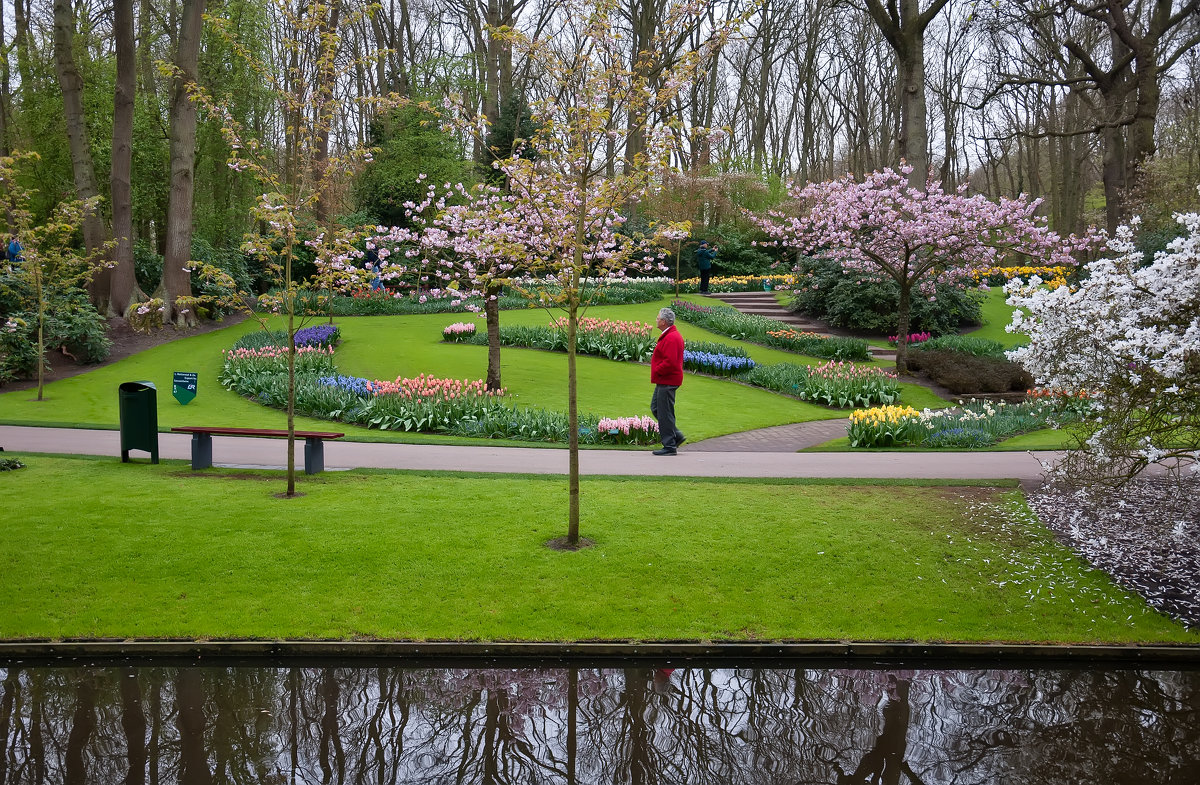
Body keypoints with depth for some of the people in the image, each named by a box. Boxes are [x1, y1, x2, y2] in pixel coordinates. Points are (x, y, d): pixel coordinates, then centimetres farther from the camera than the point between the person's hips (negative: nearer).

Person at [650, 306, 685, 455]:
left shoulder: (671, 338, -20)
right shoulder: (671, 335, 15)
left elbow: (670, 362, -27)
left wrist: (656, 371, -14)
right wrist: (657, 372, 13)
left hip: (667, 382, -11)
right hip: (664, 381, 11)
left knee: (665, 413, -5)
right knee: (655, 408, 16)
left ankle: (670, 446, 1)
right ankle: (676, 436, 18)